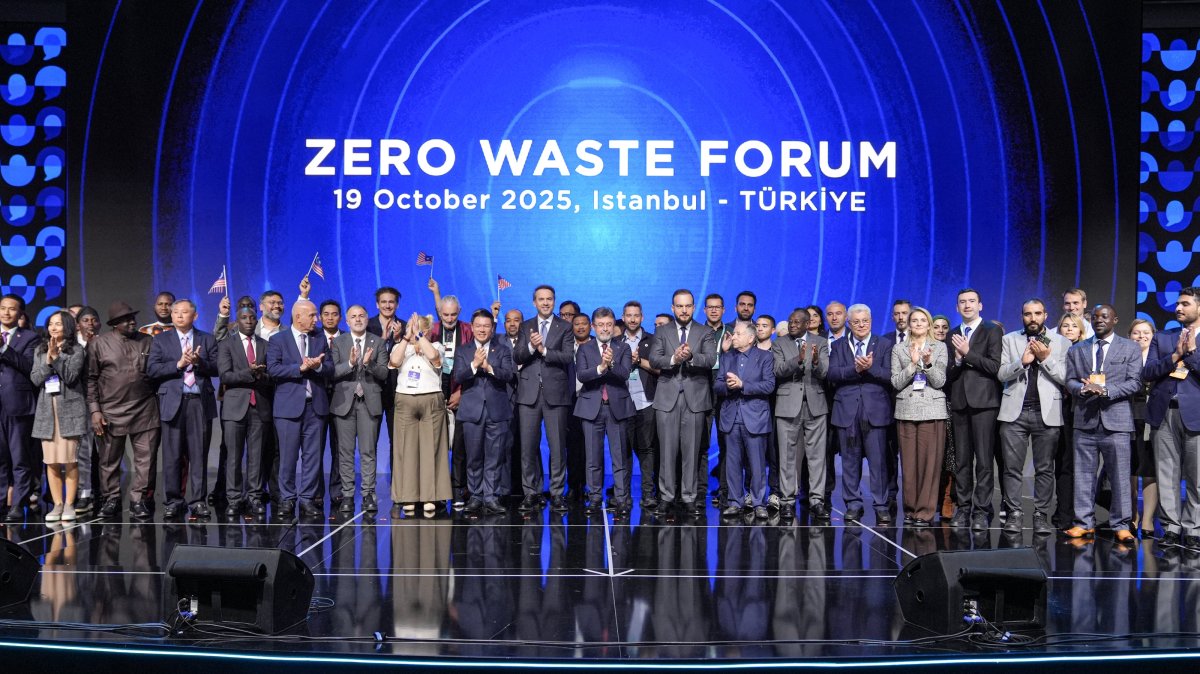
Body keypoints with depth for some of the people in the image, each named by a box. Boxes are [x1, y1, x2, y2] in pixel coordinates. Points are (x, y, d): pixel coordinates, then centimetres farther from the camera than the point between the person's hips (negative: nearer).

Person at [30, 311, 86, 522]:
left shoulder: (76, 350, 2)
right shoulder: (40, 351, 15)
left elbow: (70, 377, -8)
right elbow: (35, 379, 5)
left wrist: (56, 357, -15)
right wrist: (48, 360, -8)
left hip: (69, 408, -4)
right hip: (47, 409, 4)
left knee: (69, 459, -5)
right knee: (51, 461, 2)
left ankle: (69, 504, 1)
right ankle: (57, 504, 8)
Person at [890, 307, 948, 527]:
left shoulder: (939, 348, 9)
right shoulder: (899, 349, 11)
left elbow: (939, 381, 0)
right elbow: (896, 383, 2)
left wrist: (928, 363, -17)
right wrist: (913, 364, -11)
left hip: (932, 411, -1)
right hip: (907, 411, 1)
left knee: (930, 462, -4)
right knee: (909, 463, 2)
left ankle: (925, 511, 1)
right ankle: (910, 508, 11)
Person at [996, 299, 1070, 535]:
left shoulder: (1061, 343, 9)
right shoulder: (1009, 340, 11)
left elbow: (1065, 377, 0)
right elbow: (1001, 374, 3)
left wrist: (1046, 358, -11)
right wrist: (1022, 362, -13)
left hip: (1047, 413, 0)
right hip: (1015, 411, 1)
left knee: (1045, 469, 1)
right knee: (1012, 467, -1)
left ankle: (1041, 515, 7)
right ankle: (1014, 514, 4)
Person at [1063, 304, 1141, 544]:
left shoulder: (1130, 349, 7)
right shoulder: (1077, 350, 15)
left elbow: (1134, 382, -2)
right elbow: (1069, 380, 9)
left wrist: (1105, 390, -16)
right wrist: (1083, 389, -14)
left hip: (1115, 419, -2)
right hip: (1085, 419, 3)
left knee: (1119, 475, -2)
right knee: (1084, 474, 4)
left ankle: (1121, 525, 6)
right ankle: (1085, 523, 11)